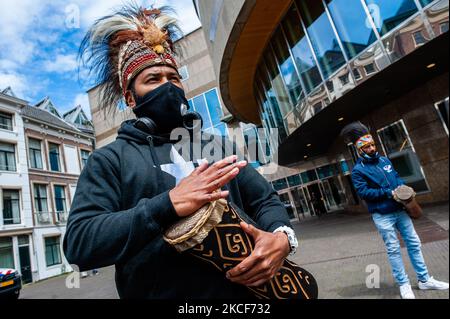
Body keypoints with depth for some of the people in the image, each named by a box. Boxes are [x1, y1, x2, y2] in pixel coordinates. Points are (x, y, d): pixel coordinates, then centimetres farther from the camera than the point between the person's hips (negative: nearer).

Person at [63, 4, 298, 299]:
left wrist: (282, 236, -16)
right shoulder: (110, 159, -3)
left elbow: (265, 199, 7)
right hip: (163, 292, -3)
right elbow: (78, 243, -13)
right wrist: (167, 205, -26)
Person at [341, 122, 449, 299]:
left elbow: (397, 177, 17)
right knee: (393, 250, 4)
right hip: (382, 216, -6)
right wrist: (388, 193, -20)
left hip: (399, 210, 6)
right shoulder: (358, 170, -12)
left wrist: (403, 188, -4)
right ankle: (403, 284, 19)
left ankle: (424, 280, 28)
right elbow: (363, 192, -18)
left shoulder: (384, 160, 8)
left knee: (414, 243, 13)